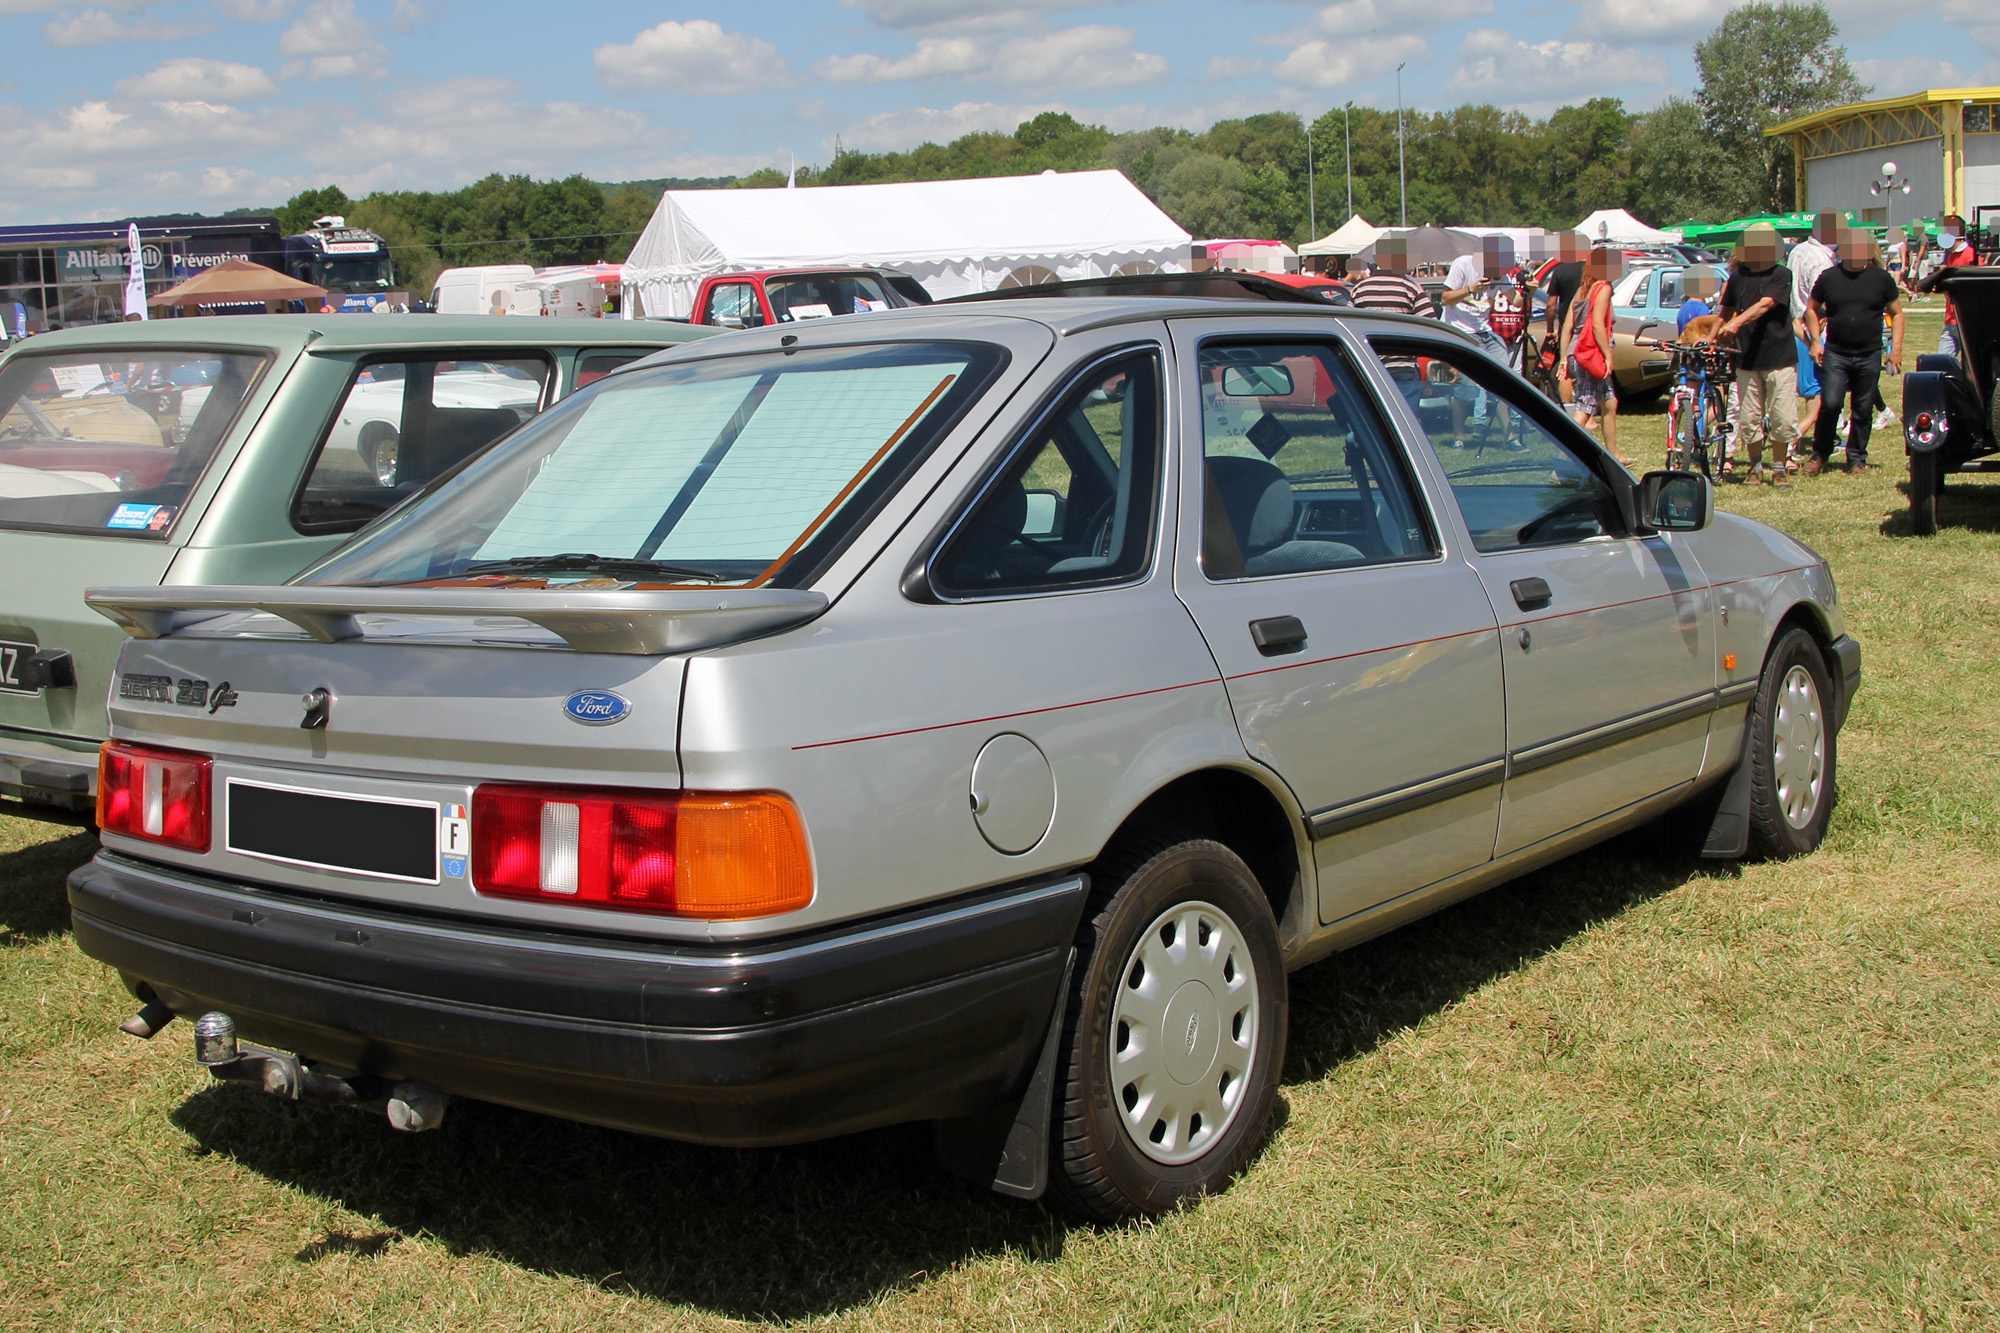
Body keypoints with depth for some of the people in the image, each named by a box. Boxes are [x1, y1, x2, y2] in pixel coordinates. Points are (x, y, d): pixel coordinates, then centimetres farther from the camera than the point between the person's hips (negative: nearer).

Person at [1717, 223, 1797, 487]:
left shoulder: (1781, 275, -3)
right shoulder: (1737, 276, 10)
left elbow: (1764, 305, -19)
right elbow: (1726, 312, 21)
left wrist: (1736, 322, -33)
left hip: (1780, 358, -3)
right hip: (1747, 359, 3)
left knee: (1783, 418, -3)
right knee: (1749, 419, 3)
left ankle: (1779, 468, 11)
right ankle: (1756, 468, 18)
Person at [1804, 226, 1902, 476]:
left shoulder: (1881, 278, 3)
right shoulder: (1829, 277, 3)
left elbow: (1896, 314, 9)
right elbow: (1812, 310, 14)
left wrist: (1896, 348, 0)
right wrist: (1816, 341, 1)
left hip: (1870, 356, 1)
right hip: (1835, 354, -1)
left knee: (1863, 410, 6)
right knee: (1831, 404, -11)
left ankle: (1857, 458, 18)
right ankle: (1820, 454, 6)